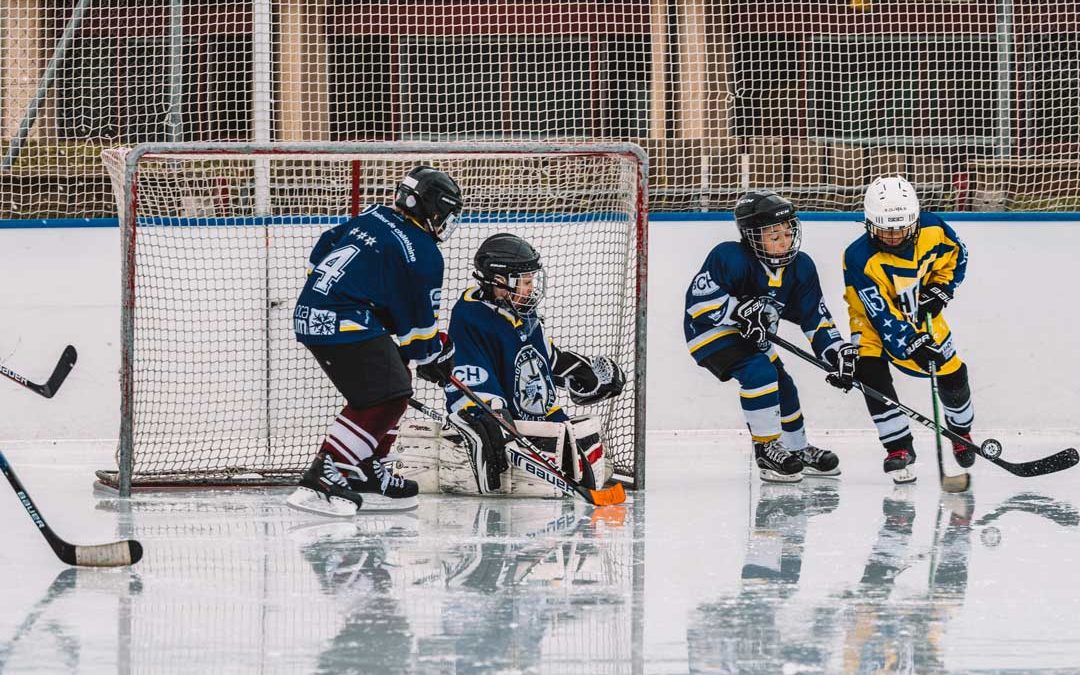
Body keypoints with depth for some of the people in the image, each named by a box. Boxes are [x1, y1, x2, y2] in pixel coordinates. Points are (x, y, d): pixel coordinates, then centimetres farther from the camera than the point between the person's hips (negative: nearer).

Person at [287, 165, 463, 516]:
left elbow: (322, 249, 22)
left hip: (311, 312, 10)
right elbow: (418, 320, -2)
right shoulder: (424, 254, -8)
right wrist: (433, 357, 15)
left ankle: (365, 474, 21)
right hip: (342, 324, -10)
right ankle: (319, 481, -21)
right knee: (387, 398, -12)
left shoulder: (374, 217, 14)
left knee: (394, 378, 20)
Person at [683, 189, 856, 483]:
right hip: (709, 330, -8)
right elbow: (698, 297, -31)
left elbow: (815, 318, -3)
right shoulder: (730, 258, -29)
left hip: (751, 335, 8)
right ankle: (766, 448, -15)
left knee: (782, 387, 12)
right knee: (759, 371, -27)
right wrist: (738, 311, -38)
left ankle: (798, 451, 35)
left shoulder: (800, 267, -8)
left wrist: (838, 351, -15)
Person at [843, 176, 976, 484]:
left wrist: (940, 290, -14)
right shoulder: (860, 258, -36)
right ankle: (899, 447, -13)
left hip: (918, 311, 4)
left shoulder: (932, 230, -25)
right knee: (871, 371, -24)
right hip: (873, 317, -4)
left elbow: (955, 255, -1)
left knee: (952, 372, 6)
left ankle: (961, 431, 35)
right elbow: (881, 313, -36)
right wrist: (911, 345, -42)